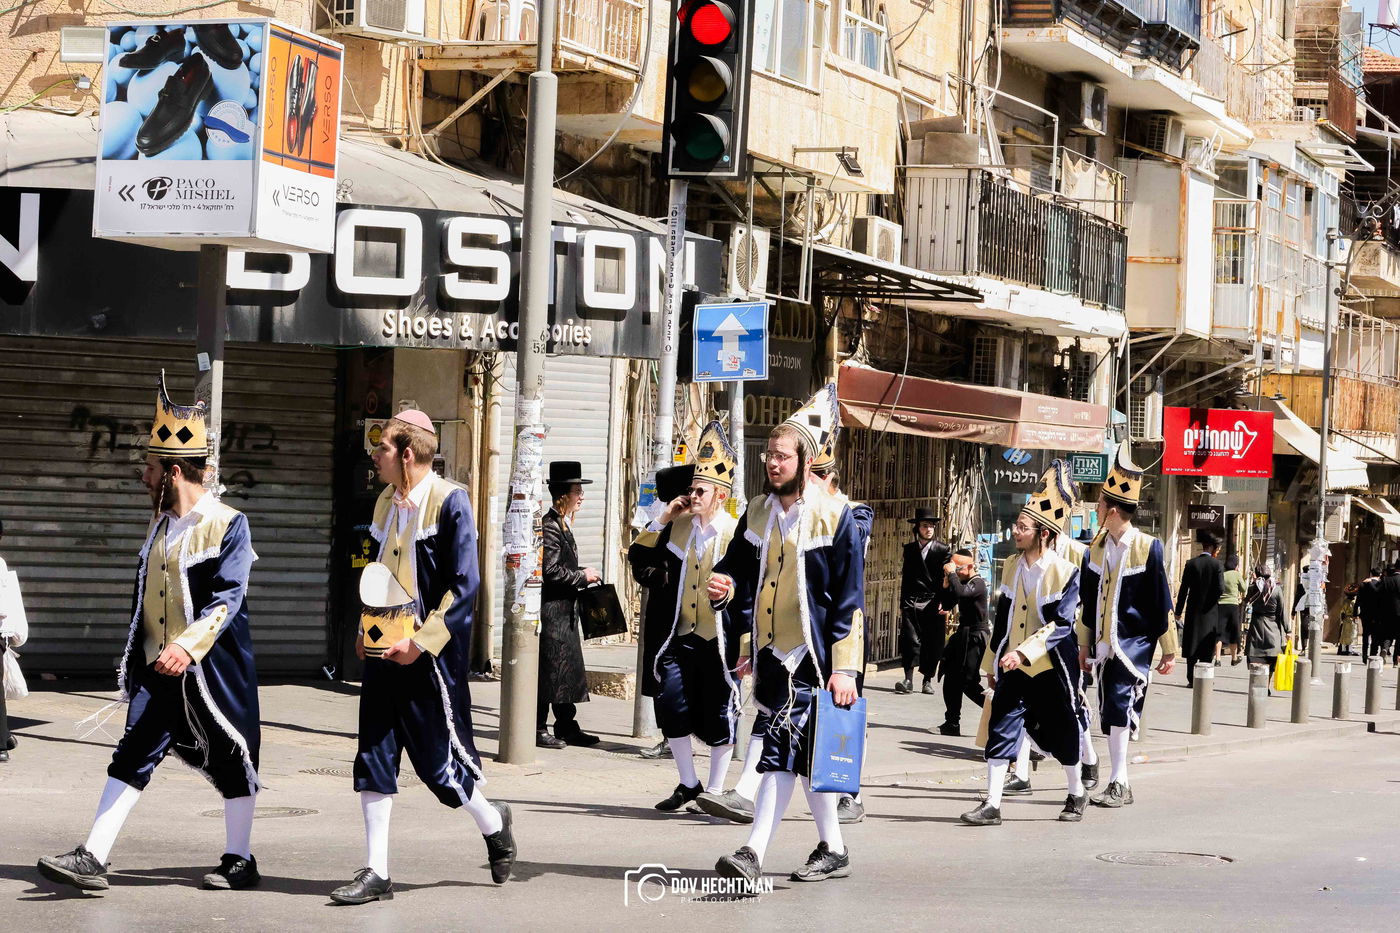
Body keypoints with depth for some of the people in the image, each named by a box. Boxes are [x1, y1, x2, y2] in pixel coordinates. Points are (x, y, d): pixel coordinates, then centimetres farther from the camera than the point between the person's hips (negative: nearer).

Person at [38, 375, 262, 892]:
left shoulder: (227, 524, -10)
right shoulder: (160, 525, 14)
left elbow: (227, 597, -19)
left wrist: (187, 645, -31)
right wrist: (136, 659, 21)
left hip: (211, 670, -6)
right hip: (157, 671, 6)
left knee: (230, 761, 5)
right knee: (131, 757, -2)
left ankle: (239, 860, 18)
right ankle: (93, 858, -7)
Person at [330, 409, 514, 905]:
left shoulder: (448, 501, -12)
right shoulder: (387, 503, 10)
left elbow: (464, 585, -15)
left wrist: (421, 642, -19)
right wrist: (365, 631, 9)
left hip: (430, 656, -7)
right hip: (385, 650, 7)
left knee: (438, 761, 1)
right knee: (374, 757, 1)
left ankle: (493, 824, 29)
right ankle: (376, 873, 4)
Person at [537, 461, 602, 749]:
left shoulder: (563, 525, 16)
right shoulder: (550, 526, -16)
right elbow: (551, 571, -22)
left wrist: (583, 575, 11)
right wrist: (582, 576, -14)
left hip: (565, 611, 10)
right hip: (551, 609, -10)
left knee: (568, 669, 13)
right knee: (549, 668, -7)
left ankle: (567, 727, 19)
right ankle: (538, 729, -2)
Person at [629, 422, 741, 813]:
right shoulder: (677, 527, 7)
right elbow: (638, 557, 7)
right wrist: (662, 519, -3)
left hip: (720, 643, -4)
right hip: (680, 638, 4)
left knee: (720, 717, 3)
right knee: (672, 707, -2)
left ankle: (715, 791, 17)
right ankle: (688, 784, 14)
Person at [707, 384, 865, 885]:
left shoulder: (834, 515, -6)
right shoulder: (759, 513, 12)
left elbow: (848, 599, -7)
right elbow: (740, 569, 21)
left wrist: (845, 668, -12)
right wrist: (726, 587, -5)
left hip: (811, 654, -6)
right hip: (771, 650, 6)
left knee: (784, 748, -15)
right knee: (804, 753, 11)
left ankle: (754, 852, -21)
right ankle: (832, 849, 20)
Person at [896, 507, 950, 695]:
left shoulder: (942, 550, 5)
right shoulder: (909, 549, 13)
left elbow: (945, 578, 1)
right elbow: (905, 578, 14)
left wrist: (944, 604, -8)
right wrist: (903, 605, 10)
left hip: (933, 603, -1)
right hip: (912, 602, 1)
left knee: (932, 644, 0)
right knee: (910, 641, -9)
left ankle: (928, 680, 9)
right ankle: (908, 680, -12)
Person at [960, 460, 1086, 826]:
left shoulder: (1065, 573, -13)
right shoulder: (1012, 568, 6)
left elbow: (1062, 623, -20)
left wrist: (1024, 651, -29)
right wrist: (992, 663, 16)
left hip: (1051, 668, -5)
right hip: (1013, 667, 5)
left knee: (1060, 732, 8)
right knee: (1002, 730, -3)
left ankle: (1077, 794, 30)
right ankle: (992, 805, -3)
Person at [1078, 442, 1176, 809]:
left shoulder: (1147, 548, -8)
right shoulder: (1097, 547, 10)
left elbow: (1162, 603, -5)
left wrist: (1169, 651, -3)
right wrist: (1085, 645, 18)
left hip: (1134, 644, -6)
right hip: (1104, 644, 6)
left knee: (1120, 708, -14)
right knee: (1109, 714, 8)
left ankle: (1118, 783, -11)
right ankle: (1119, 783, 15)